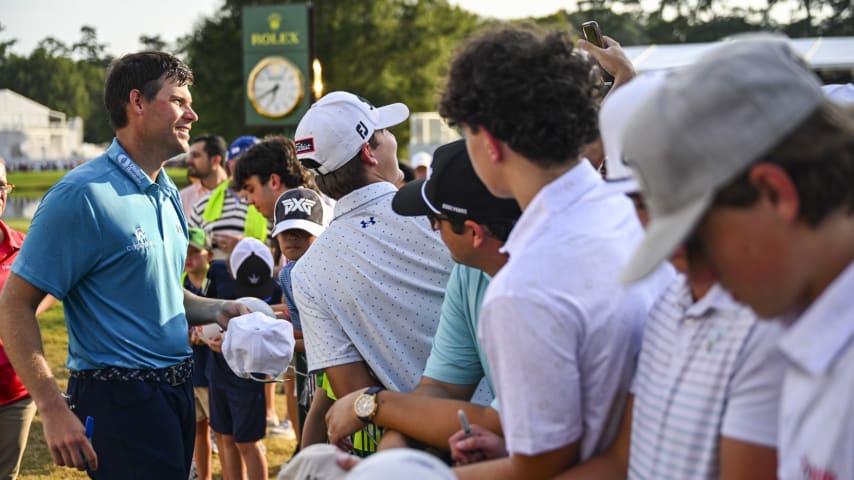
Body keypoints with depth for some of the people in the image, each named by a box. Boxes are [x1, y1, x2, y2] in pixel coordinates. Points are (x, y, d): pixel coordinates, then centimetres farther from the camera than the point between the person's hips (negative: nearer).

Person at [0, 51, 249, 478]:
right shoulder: (84, 194, -15)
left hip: (175, 393, 9)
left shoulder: (168, 194, 12)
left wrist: (216, 310, 4)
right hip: (119, 401, -8)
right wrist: (53, 411, -23)